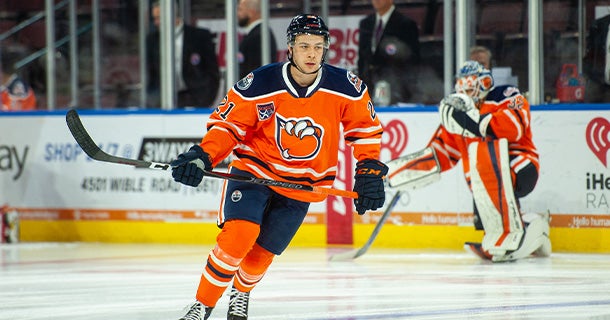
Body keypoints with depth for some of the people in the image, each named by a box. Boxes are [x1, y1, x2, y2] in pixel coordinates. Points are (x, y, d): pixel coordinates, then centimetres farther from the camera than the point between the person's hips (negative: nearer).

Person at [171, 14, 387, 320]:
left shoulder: (345, 87, -14)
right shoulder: (260, 85, -20)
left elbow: (365, 128, 2)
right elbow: (227, 122, -9)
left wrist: (369, 169, -3)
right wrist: (202, 157, -22)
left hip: (302, 185, 2)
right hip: (254, 169, -2)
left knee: (262, 251, 4)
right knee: (239, 233, -23)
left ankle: (241, 294, 39)